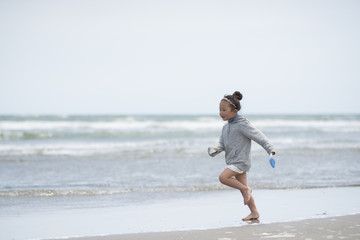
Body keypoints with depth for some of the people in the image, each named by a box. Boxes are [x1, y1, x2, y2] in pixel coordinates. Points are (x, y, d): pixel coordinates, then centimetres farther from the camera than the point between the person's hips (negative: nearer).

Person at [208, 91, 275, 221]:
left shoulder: (243, 125, -14)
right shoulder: (226, 127, 11)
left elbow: (259, 137, -15)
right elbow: (222, 144, 12)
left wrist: (270, 151, -22)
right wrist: (214, 150, -11)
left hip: (241, 160, -8)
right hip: (233, 161, 8)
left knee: (223, 177, -22)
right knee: (243, 188, 10)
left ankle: (246, 189, -7)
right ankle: (254, 212, 18)